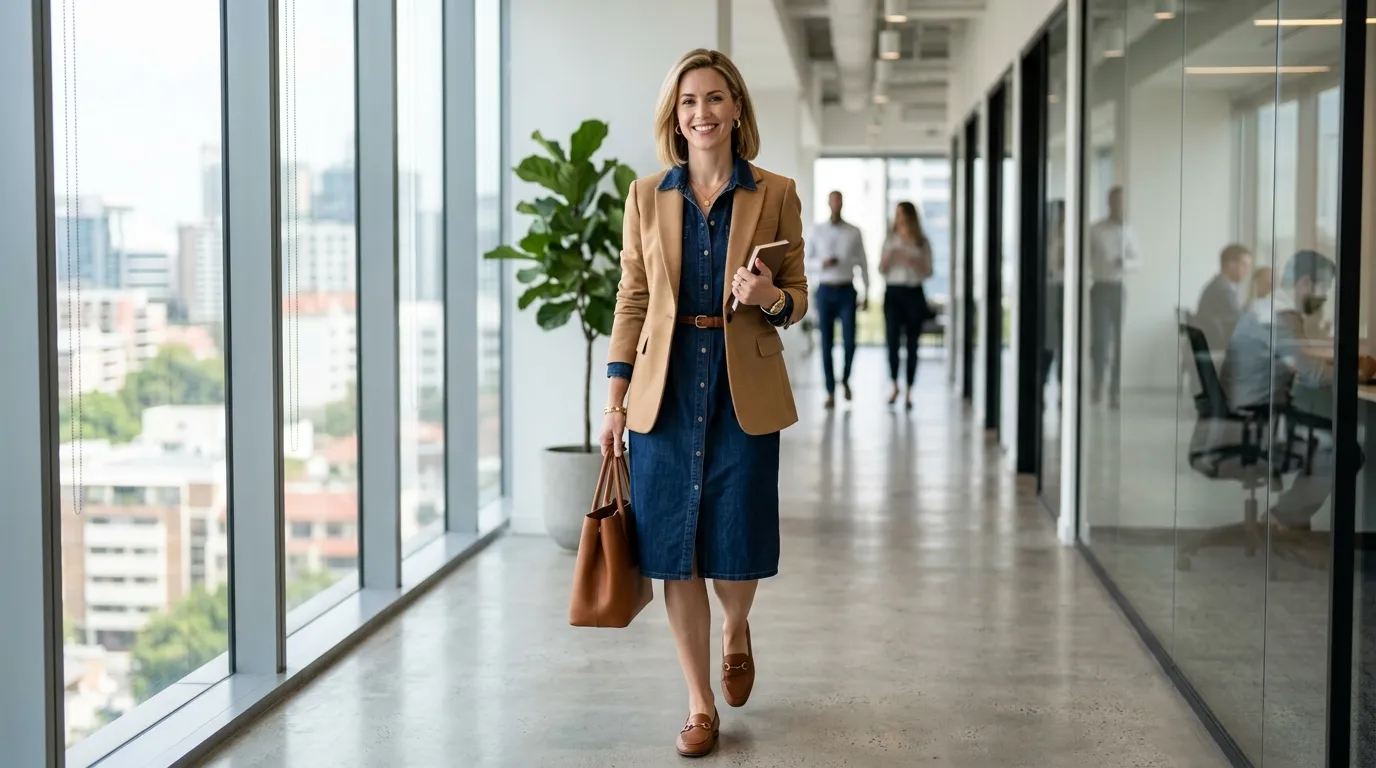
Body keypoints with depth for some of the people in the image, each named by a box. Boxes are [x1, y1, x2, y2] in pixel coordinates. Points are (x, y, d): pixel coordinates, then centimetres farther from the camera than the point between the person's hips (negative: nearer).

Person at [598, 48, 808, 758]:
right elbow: (632, 300, 8)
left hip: (745, 391, -1)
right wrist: (615, 400, 3)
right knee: (674, 552, 3)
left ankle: (736, 632, 38)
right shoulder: (647, 196, 6)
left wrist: (771, 297, -17)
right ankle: (700, 705, 16)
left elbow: (797, 298, 7)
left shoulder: (776, 195, 2)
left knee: (735, 549, 2)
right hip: (665, 389, 1)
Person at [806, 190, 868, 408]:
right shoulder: (817, 231, 3)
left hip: (847, 292, 0)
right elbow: (806, 262, 5)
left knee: (849, 341, -8)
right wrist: (822, 264, -16)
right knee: (826, 343, 1)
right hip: (825, 291, 0)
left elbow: (862, 264, 7)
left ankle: (845, 379, 20)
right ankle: (831, 392, 8)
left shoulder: (854, 232, 4)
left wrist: (867, 293, 3)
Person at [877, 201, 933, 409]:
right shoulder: (890, 240, 9)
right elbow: (881, 270, 9)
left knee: (912, 344, 2)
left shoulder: (922, 242, 4)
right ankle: (894, 385, 5)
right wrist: (888, 257, -11)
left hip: (914, 294, -1)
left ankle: (908, 392, 8)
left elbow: (928, 271, 2)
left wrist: (912, 261, -14)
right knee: (892, 339, -13)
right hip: (893, 292, 1)